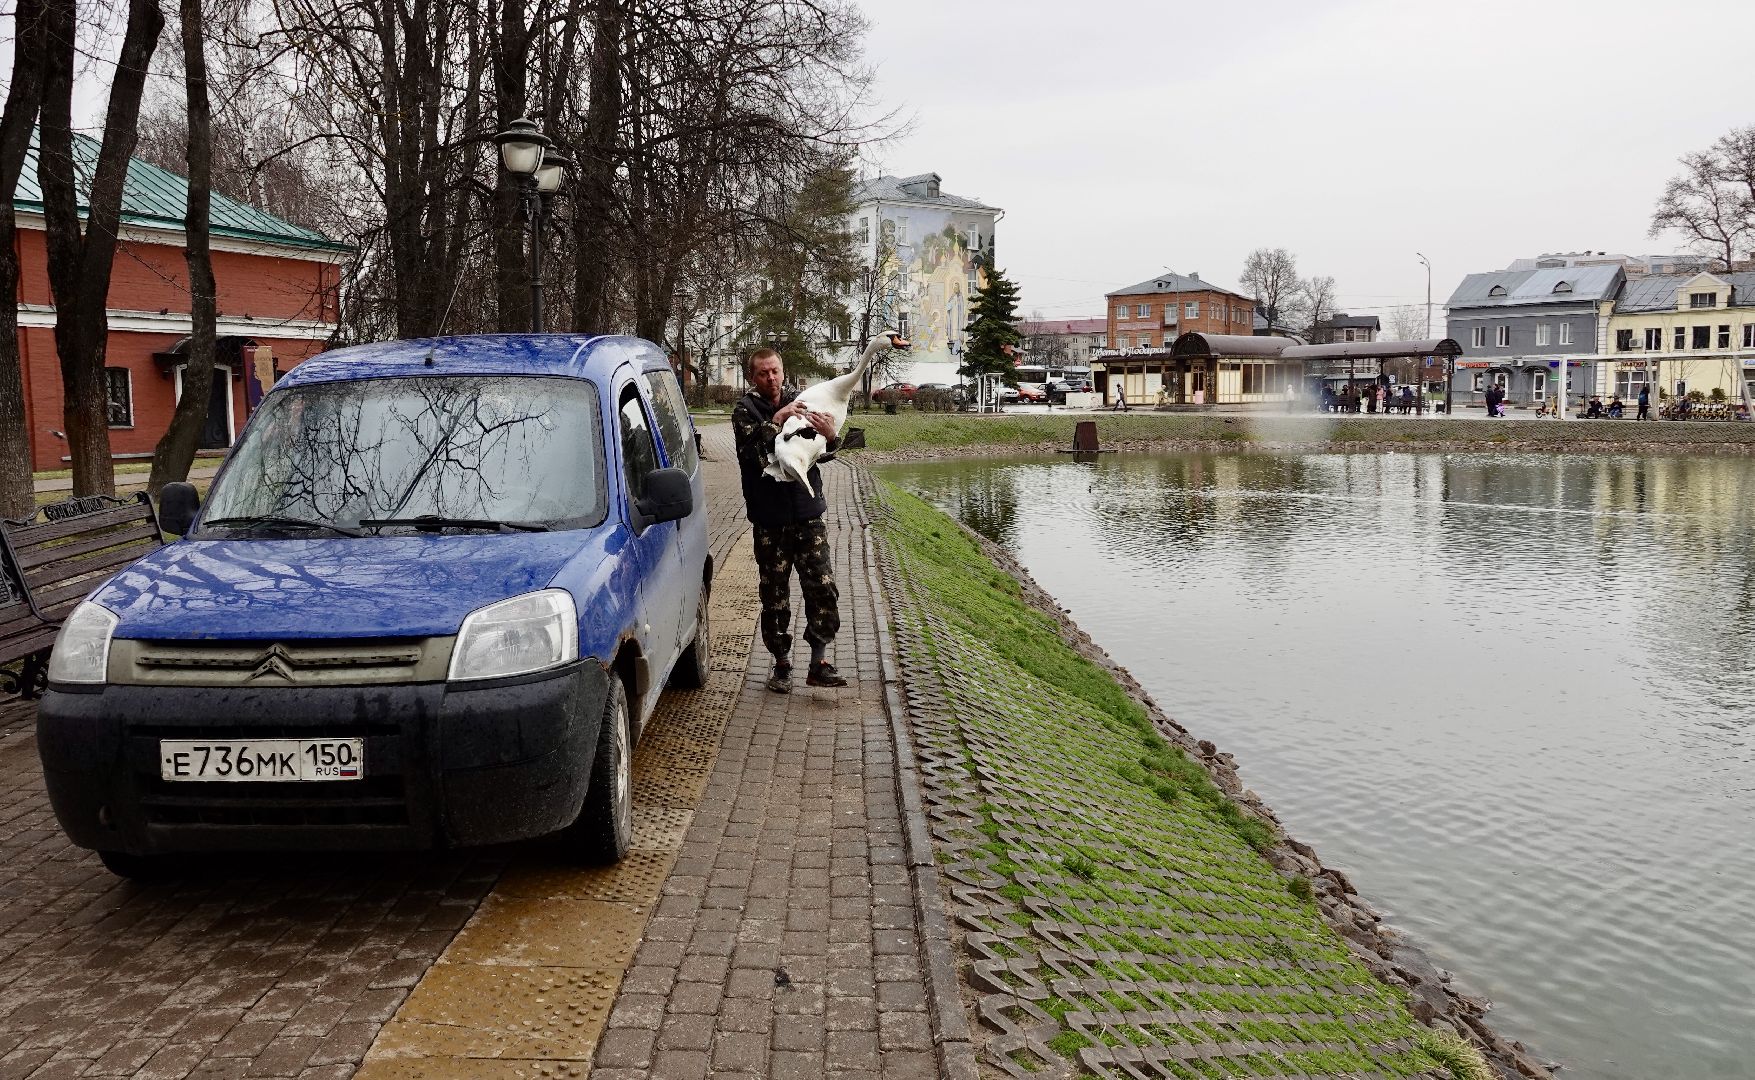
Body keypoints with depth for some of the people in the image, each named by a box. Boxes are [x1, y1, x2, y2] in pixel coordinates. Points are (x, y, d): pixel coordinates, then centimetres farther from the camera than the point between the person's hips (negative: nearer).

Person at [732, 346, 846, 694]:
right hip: (770, 518, -2)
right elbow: (753, 454, -19)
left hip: (808, 513, 2)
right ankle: (782, 664, 18)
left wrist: (830, 437, -20)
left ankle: (819, 663, 3)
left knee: (823, 588, -5)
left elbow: (820, 454, 2)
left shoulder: (800, 403, 8)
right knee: (774, 596, 5)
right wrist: (775, 421, -26)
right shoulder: (745, 410, -2)